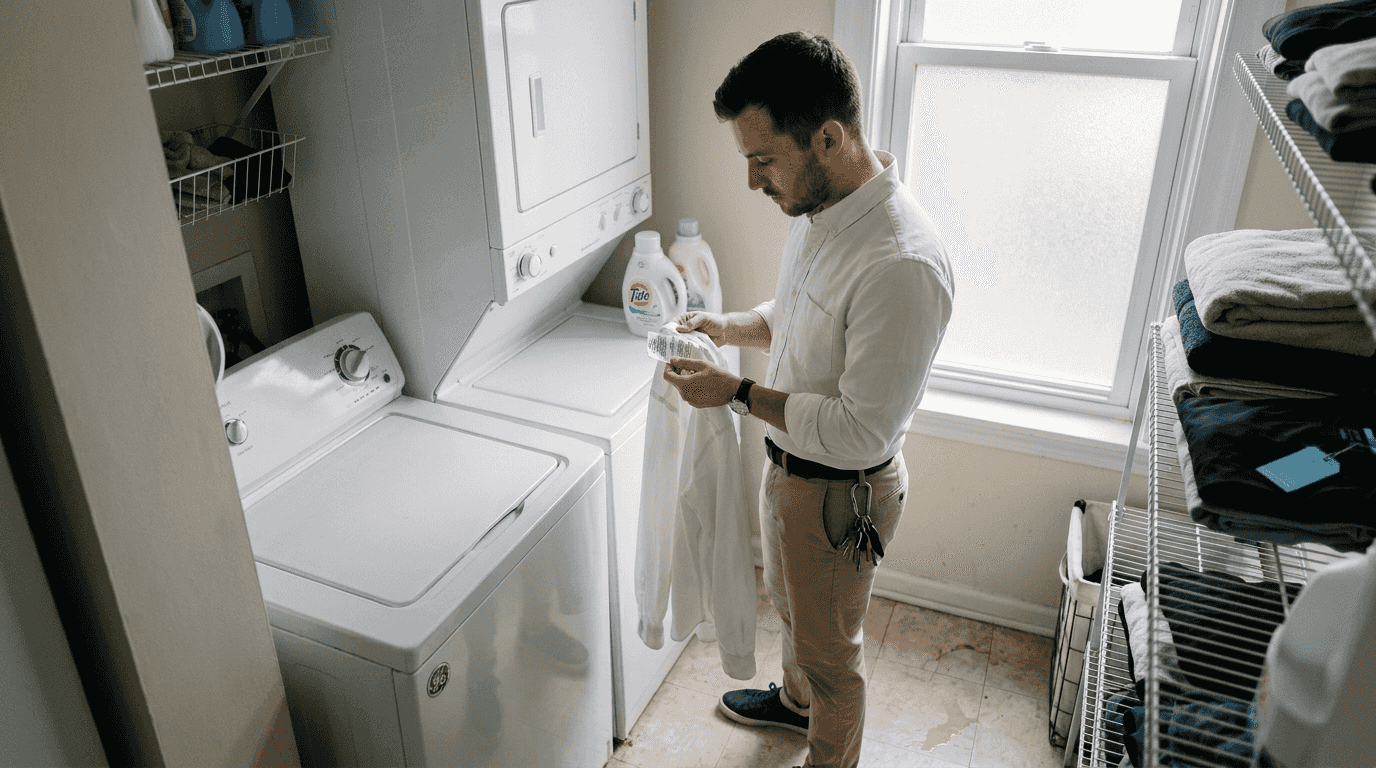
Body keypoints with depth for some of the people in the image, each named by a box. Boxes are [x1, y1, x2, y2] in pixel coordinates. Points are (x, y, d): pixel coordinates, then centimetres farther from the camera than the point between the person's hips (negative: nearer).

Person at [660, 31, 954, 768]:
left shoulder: (902, 265, -35)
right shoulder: (817, 209, -5)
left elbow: (862, 433, -31)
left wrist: (739, 393, -27)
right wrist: (730, 326, -4)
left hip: (839, 491, -9)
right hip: (789, 460, 9)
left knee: (828, 647, 17)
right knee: (789, 603, 32)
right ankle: (796, 699, 60)